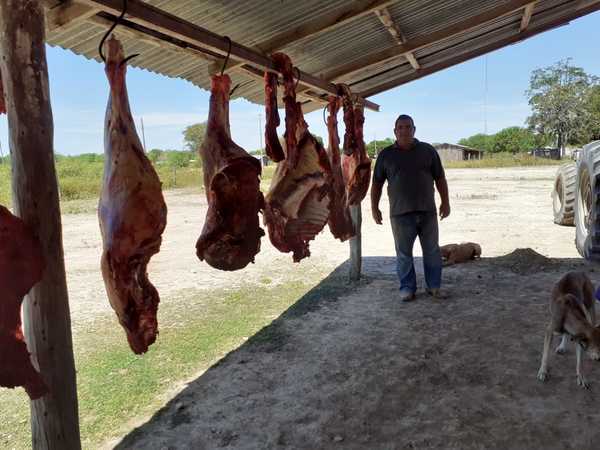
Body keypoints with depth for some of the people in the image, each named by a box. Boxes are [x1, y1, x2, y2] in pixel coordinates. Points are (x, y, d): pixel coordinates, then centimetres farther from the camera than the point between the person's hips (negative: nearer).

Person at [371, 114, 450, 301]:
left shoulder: (428, 151, 7)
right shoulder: (386, 155, 4)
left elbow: (440, 178, 10)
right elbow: (377, 183, 7)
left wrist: (445, 202, 5)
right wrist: (374, 208, 3)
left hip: (427, 211, 1)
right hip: (400, 213, -1)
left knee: (432, 251, 8)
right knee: (404, 253, 5)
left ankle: (434, 286, 21)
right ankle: (407, 287, 17)